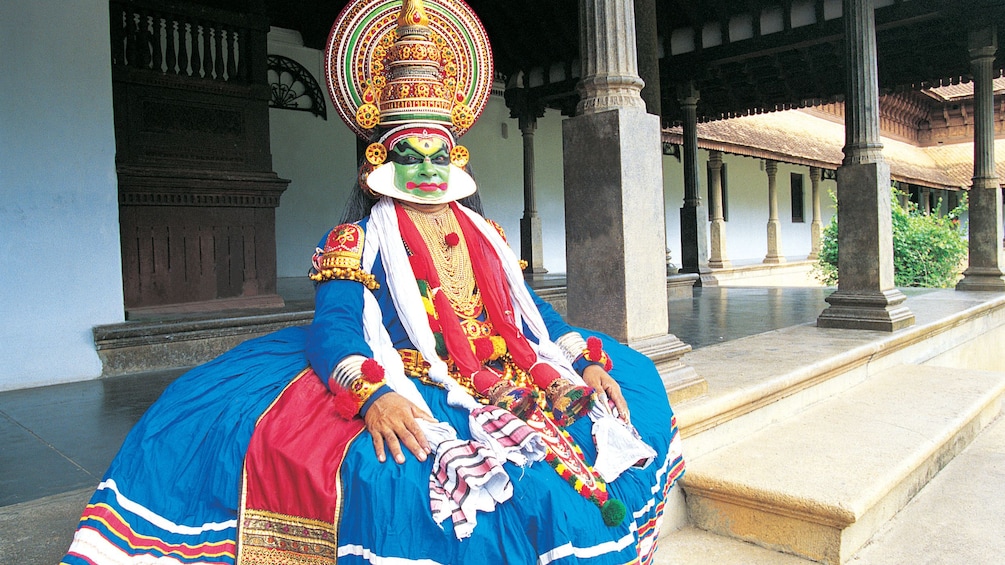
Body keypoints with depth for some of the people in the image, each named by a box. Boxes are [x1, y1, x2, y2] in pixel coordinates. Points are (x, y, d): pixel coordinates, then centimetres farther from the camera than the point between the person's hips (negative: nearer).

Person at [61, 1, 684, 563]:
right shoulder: (355, 242, 3)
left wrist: (586, 361, 0)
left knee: (633, 382, -3)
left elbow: (531, 311, 18)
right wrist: (373, 394, -31)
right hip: (409, 396, -6)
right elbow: (333, 330, -11)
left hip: (508, 386, 6)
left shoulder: (486, 237, 19)